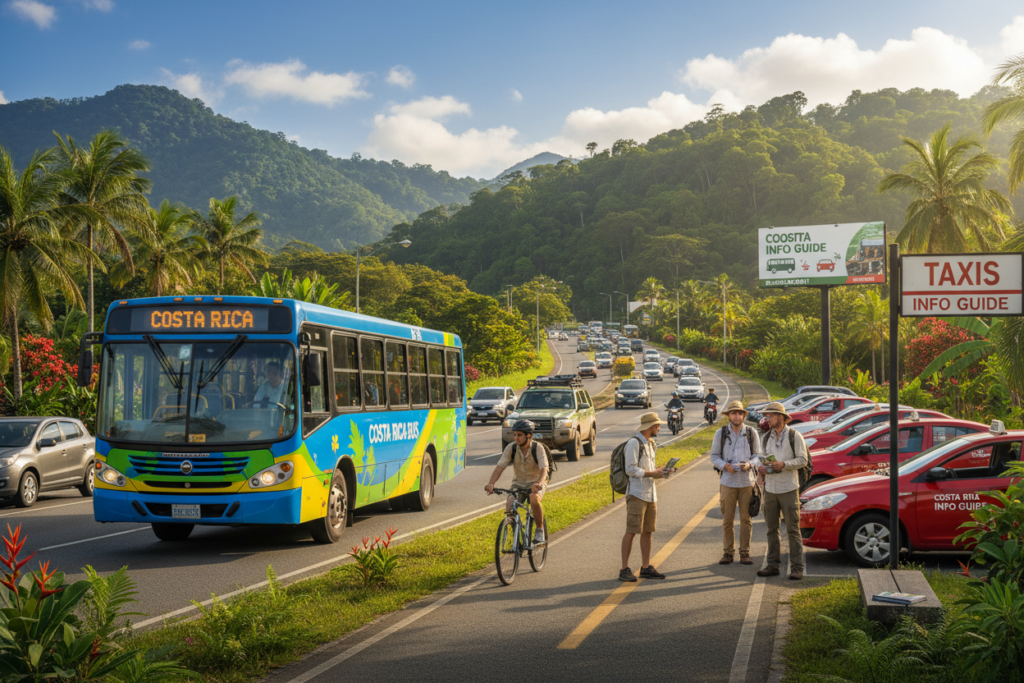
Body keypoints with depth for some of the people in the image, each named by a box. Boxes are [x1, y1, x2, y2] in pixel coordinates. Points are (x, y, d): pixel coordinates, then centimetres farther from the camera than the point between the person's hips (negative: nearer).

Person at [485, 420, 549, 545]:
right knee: (509, 509, -22)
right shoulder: (511, 448, -9)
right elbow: (500, 466, -17)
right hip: (518, 484, 3)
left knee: (534, 498, -36)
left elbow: (544, 469, -28)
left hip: (536, 483, -3)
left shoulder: (538, 447, -16)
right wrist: (491, 483, -35)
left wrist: (539, 483, -49)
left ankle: (540, 530, -15)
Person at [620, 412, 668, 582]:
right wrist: (652, 474, -15)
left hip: (650, 494, 9)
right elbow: (631, 469, -15)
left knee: (647, 531, 10)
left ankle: (646, 568, 16)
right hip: (636, 494, -9)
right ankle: (625, 570, -5)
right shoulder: (634, 443, -10)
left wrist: (659, 470, 7)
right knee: (631, 531, -8)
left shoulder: (651, 444, 18)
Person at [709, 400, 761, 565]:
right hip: (728, 482, 0)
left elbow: (757, 455, 8)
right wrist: (725, 465, -13)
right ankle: (727, 553, 10)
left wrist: (749, 464, -13)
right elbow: (714, 456, 6)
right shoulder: (721, 433, 3)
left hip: (747, 482, 0)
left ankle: (745, 553, 10)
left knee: (746, 519, 3)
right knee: (727, 519, 1)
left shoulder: (751, 433, 4)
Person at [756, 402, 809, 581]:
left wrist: (784, 464, -19)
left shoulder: (794, 436, -3)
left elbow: (802, 459, -6)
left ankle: (797, 568, -1)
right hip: (770, 488, 5)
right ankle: (773, 565, 14)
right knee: (772, 529, 8)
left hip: (789, 489, -5)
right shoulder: (766, 438, 13)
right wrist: (760, 466, -7)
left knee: (793, 530, -4)